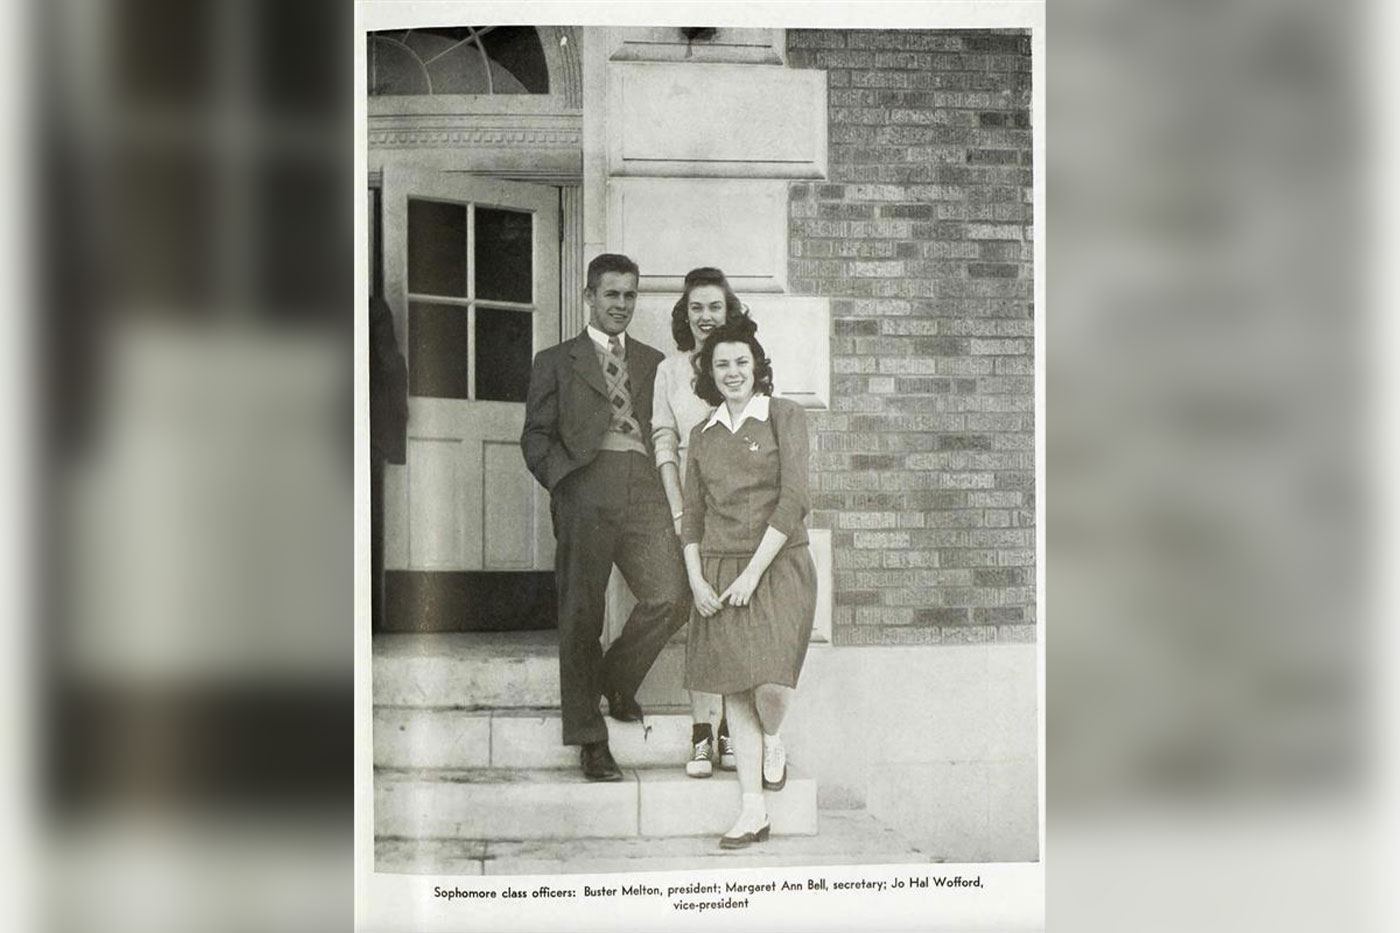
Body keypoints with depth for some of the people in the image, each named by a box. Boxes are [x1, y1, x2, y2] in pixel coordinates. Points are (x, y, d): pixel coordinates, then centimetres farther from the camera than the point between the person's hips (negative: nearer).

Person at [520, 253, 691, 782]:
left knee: (671, 597, -15)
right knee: (580, 615, -2)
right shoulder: (556, 362, 15)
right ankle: (591, 742, 7)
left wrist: (670, 484, 6)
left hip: (644, 489, 2)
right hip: (586, 490, -2)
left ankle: (617, 679, 13)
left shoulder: (654, 362, 24)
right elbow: (536, 437, 9)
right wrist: (563, 479, -7)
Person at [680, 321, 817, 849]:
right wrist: (696, 579, 0)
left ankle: (774, 742, 19)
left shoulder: (785, 417, -2)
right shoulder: (702, 435, 13)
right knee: (735, 693, 4)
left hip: (778, 566, -4)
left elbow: (794, 500, -10)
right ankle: (753, 812, 12)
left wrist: (753, 571, -14)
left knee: (771, 683, -17)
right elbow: (692, 513, 13)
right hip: (718, 571, 4)